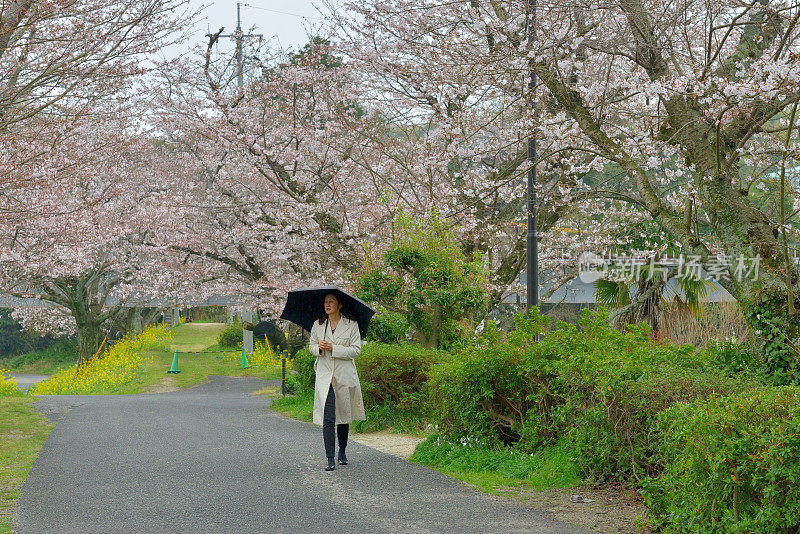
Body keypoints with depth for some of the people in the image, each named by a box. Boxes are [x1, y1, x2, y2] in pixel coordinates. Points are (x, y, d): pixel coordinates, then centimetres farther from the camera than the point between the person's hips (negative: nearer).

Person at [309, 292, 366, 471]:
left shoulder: (351, 325, -2)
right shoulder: (318, 325, 7)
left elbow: (356, 350, -6)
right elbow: (311, 345, 16)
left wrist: (333, 348, -16)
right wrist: (318, 348, -8)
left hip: (345, 375, -1)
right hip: (324, 375, 1)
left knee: (344, 415, 10)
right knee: (328, 418, -10)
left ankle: (342, 453, 30)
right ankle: (330, 459, -11)